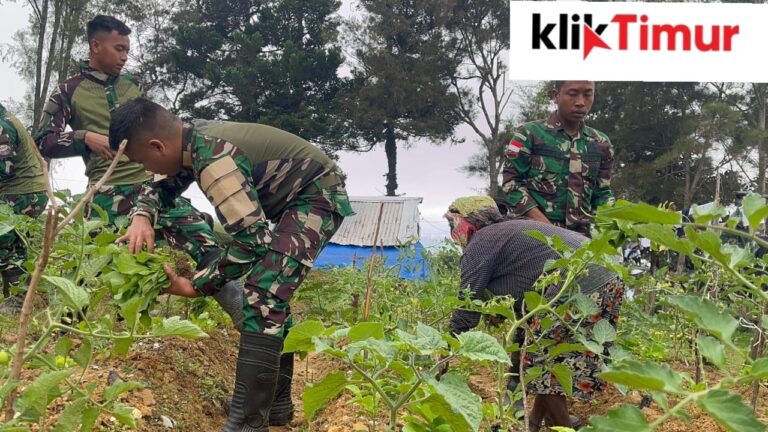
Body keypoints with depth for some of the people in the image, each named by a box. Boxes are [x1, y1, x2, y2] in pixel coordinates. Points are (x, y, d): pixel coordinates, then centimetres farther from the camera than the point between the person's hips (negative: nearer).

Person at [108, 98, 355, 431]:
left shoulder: (214, 161, -30)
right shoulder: (196, 141, -1)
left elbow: (253, 239, -32)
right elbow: (165, 187, 18)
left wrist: (193, 287, -23)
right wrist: (142, 216, -4)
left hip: (317, 197, -11)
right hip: (292, 198, 11)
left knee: (263, 295, -21)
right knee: (270, 293, 16)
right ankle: (275, 404, 26)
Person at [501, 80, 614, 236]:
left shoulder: (601, 143, 13)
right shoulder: (530, 134, 2)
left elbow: (602, 192, 18)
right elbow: (511, 181, -2)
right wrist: (540, 221, -14)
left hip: (580, 233, 4)